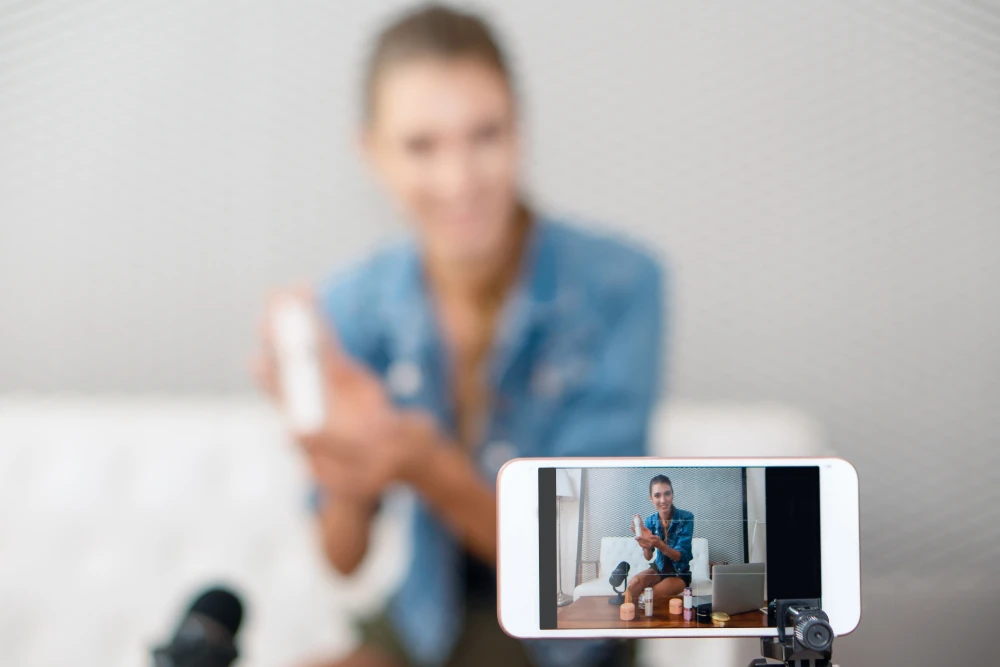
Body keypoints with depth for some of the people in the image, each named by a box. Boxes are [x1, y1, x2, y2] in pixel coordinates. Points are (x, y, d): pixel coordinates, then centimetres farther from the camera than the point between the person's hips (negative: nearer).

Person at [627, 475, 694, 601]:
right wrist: (646, 545, -37)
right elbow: (648, 557, -12)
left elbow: (680, 556, -22)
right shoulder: (650, 520, -6)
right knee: (635, 582, -27)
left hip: (679, 573, -3)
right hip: (658, 568, 3)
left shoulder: (686, 518, -17)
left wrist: (659, 545, -43)